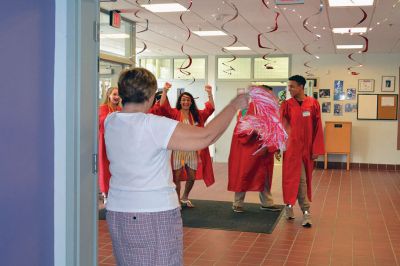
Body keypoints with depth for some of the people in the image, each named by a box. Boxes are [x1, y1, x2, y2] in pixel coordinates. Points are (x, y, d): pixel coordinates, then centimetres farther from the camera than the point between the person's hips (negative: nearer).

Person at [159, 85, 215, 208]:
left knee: (192, 177, 12)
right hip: (178, 150, -4)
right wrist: (165, 91, -28)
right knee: (177, 177, 2)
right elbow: (163, 106, -15)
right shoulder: (174, 113, -1)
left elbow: (210, 108, -1)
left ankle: (185, 198, 36)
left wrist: (210, 94, -14)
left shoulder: (197, 114, 9)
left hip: (192, 150, 4)